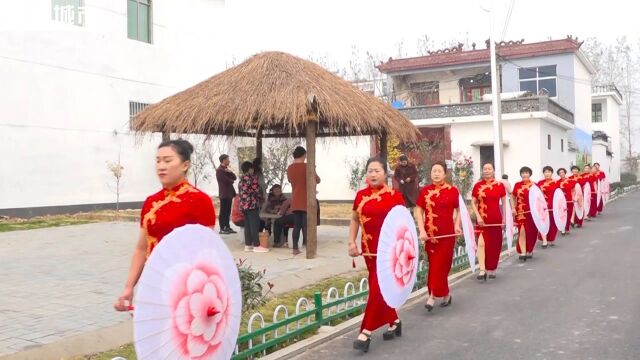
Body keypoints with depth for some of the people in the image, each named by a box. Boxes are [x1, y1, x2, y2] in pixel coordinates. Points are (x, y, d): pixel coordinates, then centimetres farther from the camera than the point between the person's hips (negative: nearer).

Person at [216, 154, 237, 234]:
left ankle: (227, 227, 16)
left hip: (229, 193, 9)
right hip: (224, 194, -9)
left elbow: (235, 178, 12)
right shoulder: (219, 170, -11)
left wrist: (230, 172, -6)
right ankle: (222, 228, -1)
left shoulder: (227, 169, 18)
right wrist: (232, 181, 3)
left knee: (228, 212, 11)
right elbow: (227, 181, -17)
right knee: (223, 212, -4)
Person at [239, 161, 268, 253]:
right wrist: (261, 196, 10)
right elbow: (257, 190, -9)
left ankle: (248, 245, 13)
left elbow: (240, 193, 17)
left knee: (247, 225, 10)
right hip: (252, 204, -8)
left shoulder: (241, 179, 16)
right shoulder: (252, 177, -7)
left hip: (243, 205, 8)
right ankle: (256, 246, -5)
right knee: (254, 225, -5)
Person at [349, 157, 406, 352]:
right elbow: (355, 220, 12)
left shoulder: (395, 196, -5)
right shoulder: (361, 195, 5)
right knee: (380, 288, 13)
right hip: (369, 248, 4)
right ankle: (394, 322, 32)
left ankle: (366, 332, -5)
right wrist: (351, 242, 1)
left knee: (377, 289, -8)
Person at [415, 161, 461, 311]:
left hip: (447, 234, -2)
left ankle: (433, 296, -1)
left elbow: (459, 210, 7)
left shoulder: (453, 190, -2)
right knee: (434, 264, 8)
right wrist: (422, 230, -9)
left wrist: (457, 225, -9)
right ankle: (445, 294, 24)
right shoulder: (425, 191, 3)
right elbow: (418, 211, 1)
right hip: (430, 234, 2)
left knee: (440, 265, -5)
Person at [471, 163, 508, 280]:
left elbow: (504, 202, 6)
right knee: (481, 243, -13)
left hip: (496, 219, 1)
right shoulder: (478, 185, 0)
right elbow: (473, 203, 1)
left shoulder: (500, 185, 0)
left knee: (494, 245, 7)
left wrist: (504, 218, 3)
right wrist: (478, 216, -10)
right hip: (482, 219, -1)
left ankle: (492, 270, 22)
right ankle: (482, 270, -12)